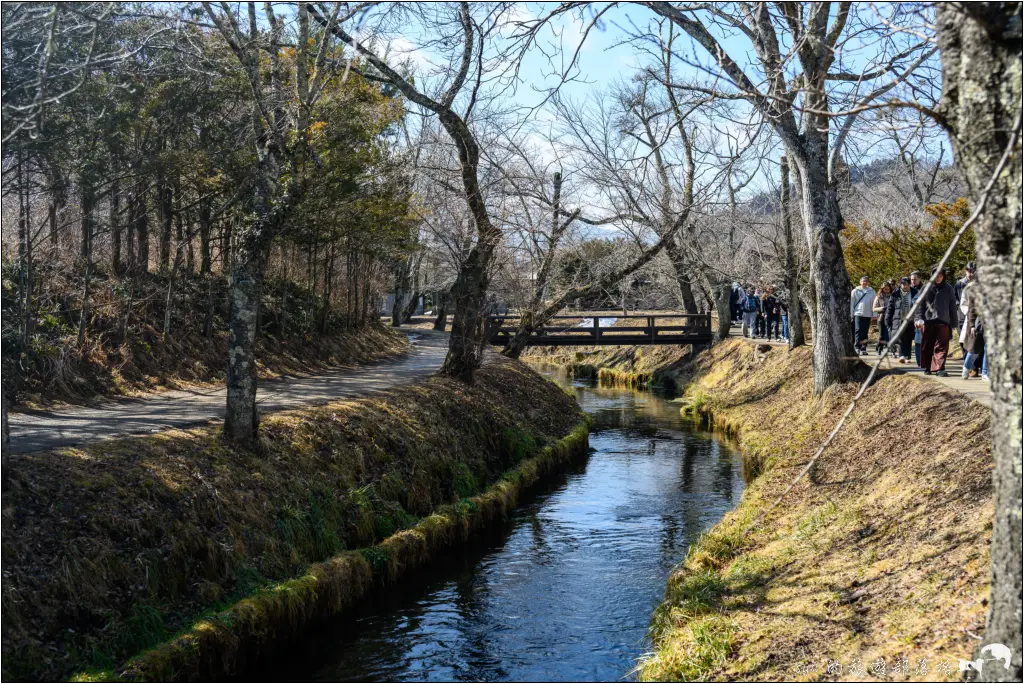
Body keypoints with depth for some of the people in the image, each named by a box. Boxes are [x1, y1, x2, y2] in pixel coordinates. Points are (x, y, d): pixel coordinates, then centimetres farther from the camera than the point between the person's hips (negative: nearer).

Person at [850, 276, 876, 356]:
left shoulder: (872, 291, 11)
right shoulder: (855, 291, 5)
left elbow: (874, 303, 13)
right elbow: (851, 303, 6)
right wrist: (851, 315, 1)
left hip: (868, 315, 2)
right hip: (858, 314, -2)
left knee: (865, 332, 5)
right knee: (858, 330, -12)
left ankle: (863, 349, 9)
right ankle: (857, 347, -10)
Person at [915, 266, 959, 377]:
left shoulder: (948, 289, 7)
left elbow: (953, 306, 9)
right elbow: (920, 304, 7)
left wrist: (953, 322, 7)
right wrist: (919, 318, -4)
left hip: (943, 321, -1)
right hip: (928, 320, 1)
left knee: (941, 346, -8)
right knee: (927, 346, 7)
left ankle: (940, 368, -11)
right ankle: (927, 367, 19)